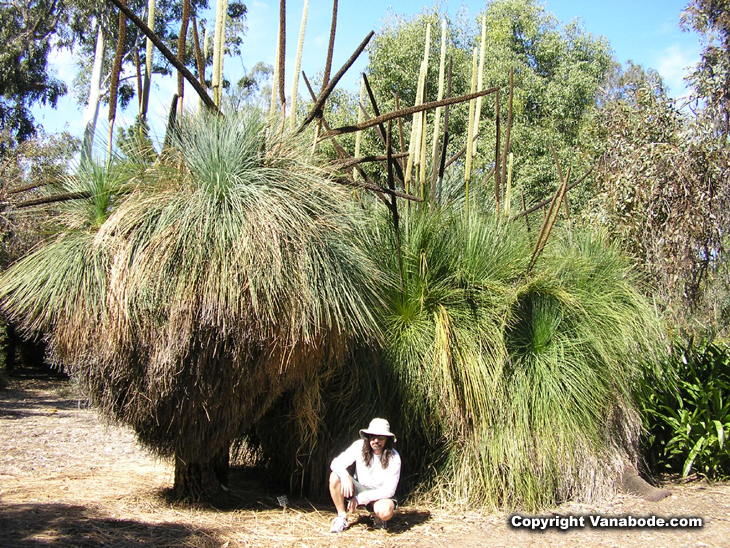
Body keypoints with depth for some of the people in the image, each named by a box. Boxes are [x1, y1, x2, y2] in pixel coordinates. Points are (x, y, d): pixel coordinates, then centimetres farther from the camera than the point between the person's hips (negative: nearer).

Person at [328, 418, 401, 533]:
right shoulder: (360, 446, -14)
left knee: (385, 512, -37)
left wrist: (360, 498, -26)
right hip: (358, 488, 3)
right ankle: (341, 517, -9)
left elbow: (389, 490, -21)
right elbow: (336, 463, -16)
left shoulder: (394, 458, -19)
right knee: (335, 477, -24)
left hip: (380, 494, -3)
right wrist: (345, 477, -39)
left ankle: (378, 518, 1)